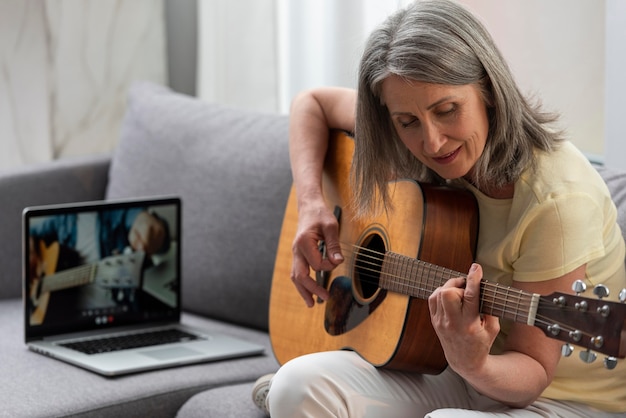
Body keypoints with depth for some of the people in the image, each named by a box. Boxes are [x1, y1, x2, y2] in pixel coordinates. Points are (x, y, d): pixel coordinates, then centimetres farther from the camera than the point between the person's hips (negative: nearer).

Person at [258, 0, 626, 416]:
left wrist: (475, 364, -41)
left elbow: (532, 372, -19)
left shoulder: (557, 199, -26)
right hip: (457, 381, 6)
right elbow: (312, 102, 11)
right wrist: (311, 202, -4)